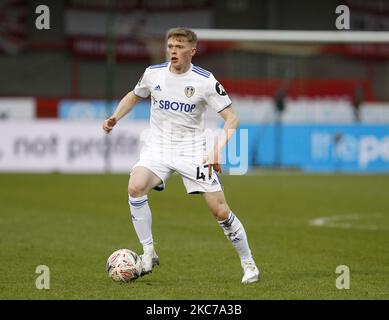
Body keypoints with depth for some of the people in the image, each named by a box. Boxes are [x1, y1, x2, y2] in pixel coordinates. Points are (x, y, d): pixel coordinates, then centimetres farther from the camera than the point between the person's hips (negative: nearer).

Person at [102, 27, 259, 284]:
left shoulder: (205, 81, -11)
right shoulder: (153, 73, -2)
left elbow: (232, 117, -9)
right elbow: (134, 96, 19)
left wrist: (218, 149, -24)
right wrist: (115, 118, 1)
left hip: (193, 151, -2)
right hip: (158, 147, 2)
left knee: (221, 211, -8)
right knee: (135, 188, -27)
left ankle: (249, 265, 12)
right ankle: (149, 253, -13)